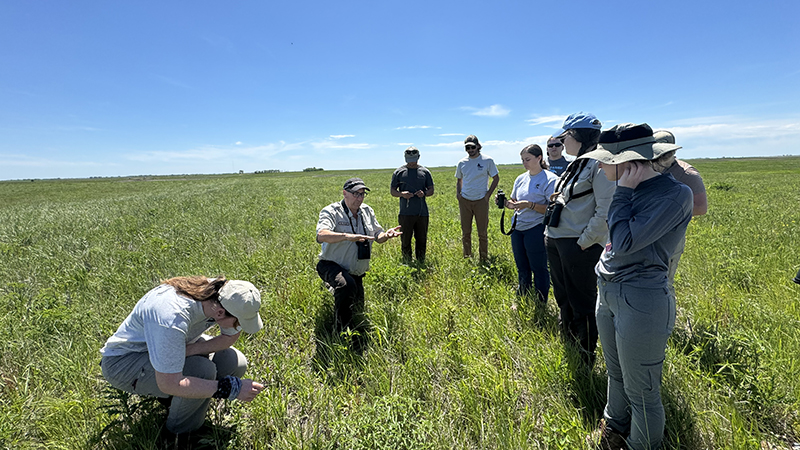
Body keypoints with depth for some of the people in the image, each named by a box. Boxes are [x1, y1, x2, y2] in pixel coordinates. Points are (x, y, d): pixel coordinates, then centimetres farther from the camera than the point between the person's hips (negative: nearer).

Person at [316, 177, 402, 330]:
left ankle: (336, 291, 49)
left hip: (356, 272, 7)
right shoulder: (331, 211, -17)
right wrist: (347, 236, -51)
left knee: (358, 309, 18)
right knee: (347, 285, -39)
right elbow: (321, 236, -35)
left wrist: (386, 235, -15)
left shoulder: (367, 211, 2)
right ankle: (344, 329, -16)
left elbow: (377, 236, 10)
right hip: (332, 266, -6)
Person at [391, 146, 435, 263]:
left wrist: (424, 193, -10)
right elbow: (393, 191, 7)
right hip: (405, 213, -1)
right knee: (405, 240, 2)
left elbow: (431, 190, 13)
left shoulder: (425, 172, 10)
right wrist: (402, 194, -15)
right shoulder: (399, 172, 5)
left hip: (422, 213, 2)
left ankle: (421, 263, 21)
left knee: (421, 239, 8)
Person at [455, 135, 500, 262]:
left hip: (481, 200, -3)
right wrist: (458, 193, 4)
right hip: (465, 200, 3)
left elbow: (496, 178, 3)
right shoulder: (462, 163, 6)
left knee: (483, 232, 3)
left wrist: (488, 194, -6)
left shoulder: (487, 161, -4)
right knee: (465, 232, 9)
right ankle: (467, 258, 22)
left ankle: (484, 260, 15)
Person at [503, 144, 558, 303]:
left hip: (536, 228, -6)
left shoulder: (550, 179, -7)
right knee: (522, 267, 16)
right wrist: (505, 202, -2)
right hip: (517, 228, 6)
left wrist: (529, 205, -23)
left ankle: (542, 305, 17)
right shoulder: (521, 179, 12)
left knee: (539, 268, 1)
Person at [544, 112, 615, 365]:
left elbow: (606, 211, -20)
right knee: (563, 299, 20)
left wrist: (584, 241, -18)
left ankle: (585, 362, 21)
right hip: (556, 240, 10)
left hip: (580, 245, -9)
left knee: (582, 304, 3)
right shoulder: (576, 164, 15)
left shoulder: (599, 164, -14)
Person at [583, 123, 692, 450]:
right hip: (607, 293, 8)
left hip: (641, 301, -8)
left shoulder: (674, 194, -17)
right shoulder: (632, 189, 6)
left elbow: (625, 242, -25)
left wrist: (623, 191, -16)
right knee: (615, 374, 26)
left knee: (641, 392, 10)